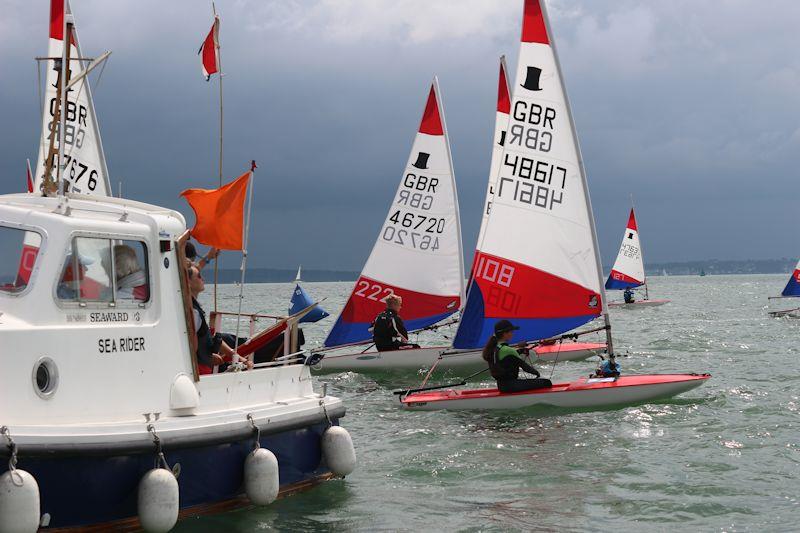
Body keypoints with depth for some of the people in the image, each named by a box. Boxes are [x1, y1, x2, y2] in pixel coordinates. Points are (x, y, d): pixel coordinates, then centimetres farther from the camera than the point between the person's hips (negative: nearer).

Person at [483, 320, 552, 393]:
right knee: (547, 383, -15)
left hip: (501, 385, 10)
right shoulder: (506, 350, -20)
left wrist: (519, 351, 11)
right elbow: (523, 365, -12)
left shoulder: (493, 348, 6)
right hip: (510, 386, -10)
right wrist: (537, 373, 3)